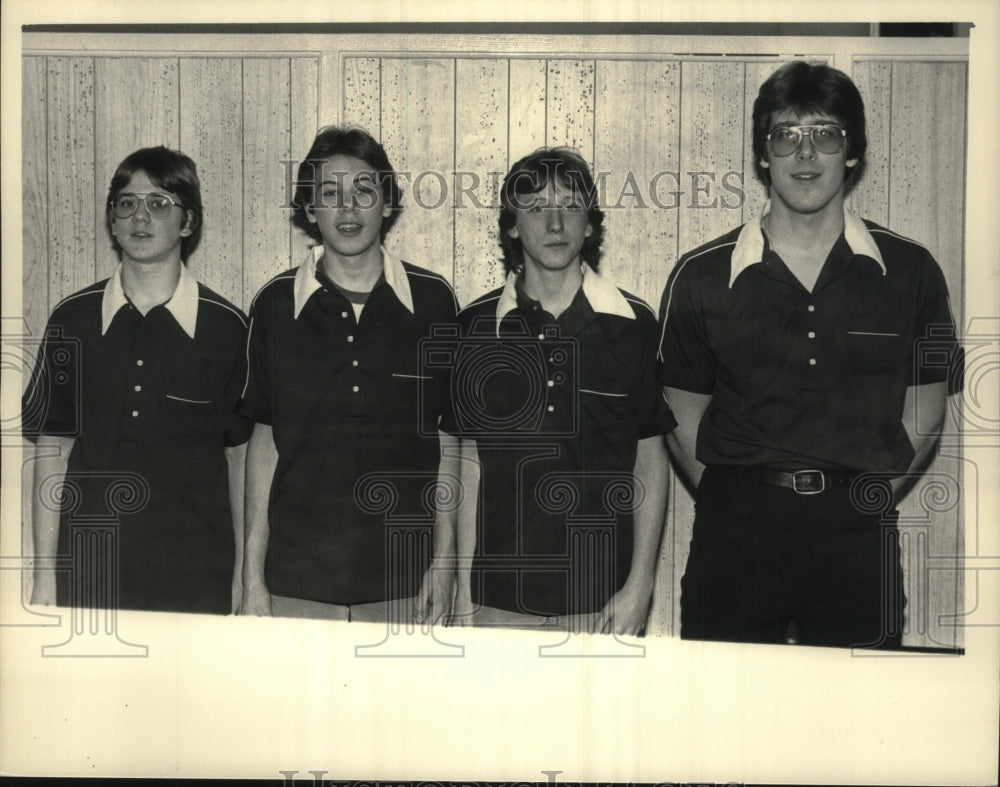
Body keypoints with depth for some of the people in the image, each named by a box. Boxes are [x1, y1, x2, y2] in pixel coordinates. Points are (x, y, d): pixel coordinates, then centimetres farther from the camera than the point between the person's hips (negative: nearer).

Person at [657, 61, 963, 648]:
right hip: (734, 534, 0)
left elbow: (924, 412, 11)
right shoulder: (701, 277, 2)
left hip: (858, 537, 1)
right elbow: (684, 419, 7)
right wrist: (733, 502, -2)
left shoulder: (911, 273, 4)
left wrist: (871, 497, 3)